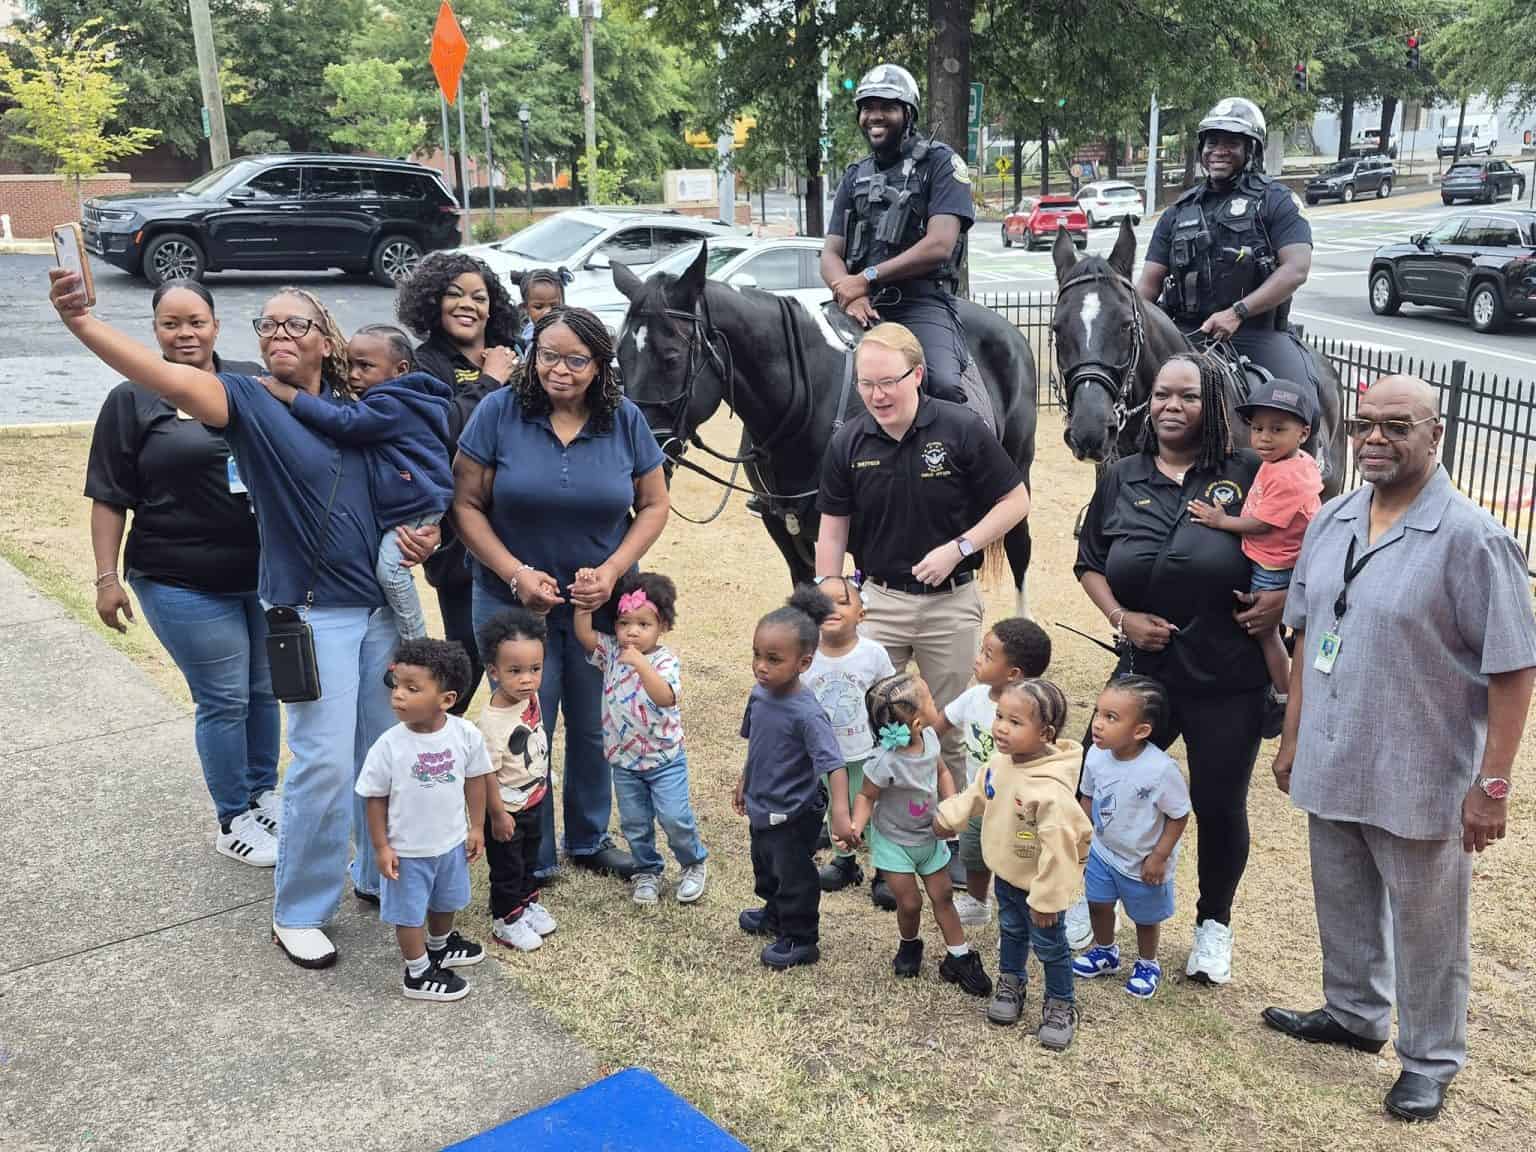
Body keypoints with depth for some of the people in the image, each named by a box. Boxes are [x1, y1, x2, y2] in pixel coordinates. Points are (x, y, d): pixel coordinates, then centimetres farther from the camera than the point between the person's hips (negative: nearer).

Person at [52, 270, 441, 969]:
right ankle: (297, 912, 12)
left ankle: (379, 875, 34)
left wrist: (423, 534, -2)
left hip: (385, 602, 5)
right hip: (313, 611, -5)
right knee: (325, 761, -8)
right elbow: (171, 380, -28)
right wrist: (81, 321, -43)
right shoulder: (248, 400, -7)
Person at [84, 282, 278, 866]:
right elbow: (109, 498, -2)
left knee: (267, 689, 14)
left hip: (267, 573, 4)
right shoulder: (132, 400, -4)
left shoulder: (255, 384, 4)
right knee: (224, 700, 2)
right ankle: (233, 822, 19)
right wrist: (107, 577, -7)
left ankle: (262, 793, 35)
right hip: (186, 586, -4)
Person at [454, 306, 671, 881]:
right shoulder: (499, 412, -10)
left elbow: (654, 505, 2)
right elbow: (467, 505, -9)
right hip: (515, 603, -2)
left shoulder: (625, 420, -4)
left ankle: (590, 839, 39)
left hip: (602, 603, 2)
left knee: (594, 729, 16)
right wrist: (517, 574, -19)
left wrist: (612, 571, -13)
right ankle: (531, 861, 26)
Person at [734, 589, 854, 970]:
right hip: (762, 808, 8)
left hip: (793, 814, -8)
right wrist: (744, 783, 20)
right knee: (765, 866, 29)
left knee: (793, 877, 11)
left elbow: (834, 764, -34)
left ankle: (800, 940, 32)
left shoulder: (807, 714, -32)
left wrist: (840, 815, -42)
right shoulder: (760, 693, -8)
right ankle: (774, 915, 54)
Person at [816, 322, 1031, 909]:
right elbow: (832, 532, 2)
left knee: (950, 732, 13)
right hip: (878, 599, 2)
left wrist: (958, 548, -18)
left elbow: (1015, 500, -6)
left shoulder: (961, 430, -13)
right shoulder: (848, 443, -4)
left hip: (950, 603, -2)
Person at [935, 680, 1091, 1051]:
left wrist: (1046, 899, -27)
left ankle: (1060, 1004, 37)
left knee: (1049, 944, 15)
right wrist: (948, 816, 7)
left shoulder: (1051, 790, -39)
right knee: (1011, 931, 28)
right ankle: (1010, 982, 51)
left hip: (1038, 883, -7)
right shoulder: (1000, 761, -14)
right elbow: (978, 793, 9)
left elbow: (1057, 849, -33)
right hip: (1006, 873, 7)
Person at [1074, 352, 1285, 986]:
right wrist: (1121, 617, -5)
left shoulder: (1248, 475, -6)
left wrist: (1285, 597, -17)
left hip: (1227, 679, -2)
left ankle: (1213, 923, 34)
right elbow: (1089, 563, 10)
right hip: (1143, 670, 3)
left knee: (1219, 806, 9)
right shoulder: (1122, 479, 3)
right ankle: (1089, 899, 33)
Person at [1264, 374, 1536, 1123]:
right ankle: (1354, 1014, 44)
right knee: (1343, 904, 22)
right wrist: (1293, 737, 13)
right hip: (1330, 765, 6)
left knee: (1425, 926, 11)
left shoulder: (1470, 538, -17)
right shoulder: (1333, 520, 3)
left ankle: (1430, 1059, 30)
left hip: (1419, 778, -6)